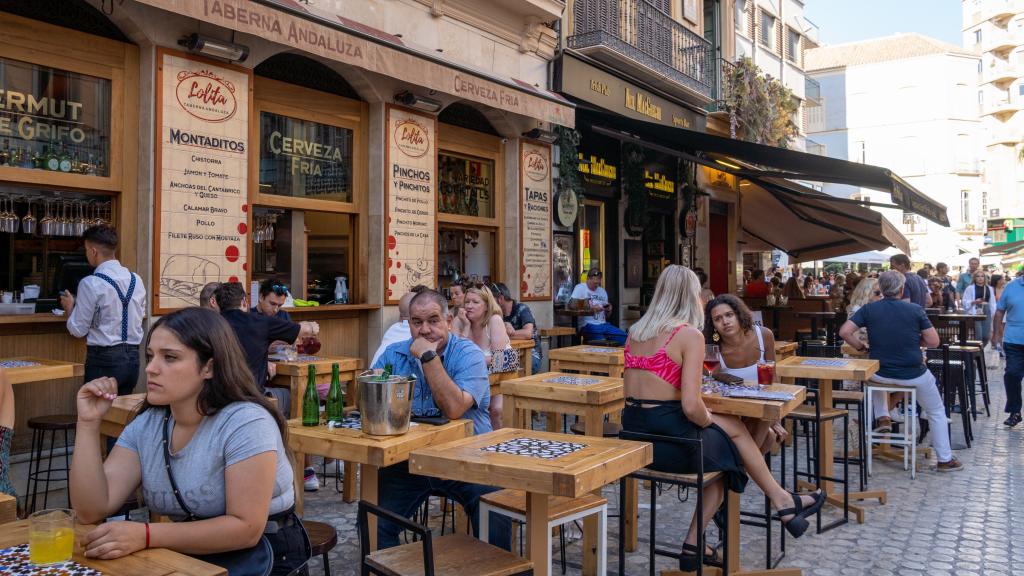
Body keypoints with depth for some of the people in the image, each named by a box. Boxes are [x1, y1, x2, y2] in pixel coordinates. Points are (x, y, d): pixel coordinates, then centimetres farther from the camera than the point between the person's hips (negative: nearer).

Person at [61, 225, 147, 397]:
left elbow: (78, 330, -5)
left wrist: (70, 307, 14)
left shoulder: (91, 283, -12)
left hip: (104, 359, -5)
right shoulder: (136, 280, 3)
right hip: (133, 357, 6)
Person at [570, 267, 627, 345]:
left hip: (603, 324, 6)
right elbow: (572, 305, -17)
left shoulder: (602, 291, 21)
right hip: (588, 325, -6)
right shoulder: (580, 288, 1)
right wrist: (591, 308, -18)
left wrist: (609, 310, 2)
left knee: (624, 337, -15)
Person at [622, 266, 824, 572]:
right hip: (671, 442, -6)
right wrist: (709, 421, 1)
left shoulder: (636, 331, 8)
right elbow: (690, 406, -20)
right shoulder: (690, 334, -12)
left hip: (634, 438, 6)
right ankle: (784, 503, 38)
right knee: (734, 430, 22)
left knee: (724, 448, 27)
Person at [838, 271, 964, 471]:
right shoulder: (915, 310, -9)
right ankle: (945, 459, 25)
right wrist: (914, 340, 11)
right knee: (937, 413, 22)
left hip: (881, 374, 2)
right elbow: (933, 342, -7)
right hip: (914, 375, -1)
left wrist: (861, 346, 2)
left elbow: (844, 332, -13)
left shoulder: (868, 310, -6)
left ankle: (882, 416, 28)